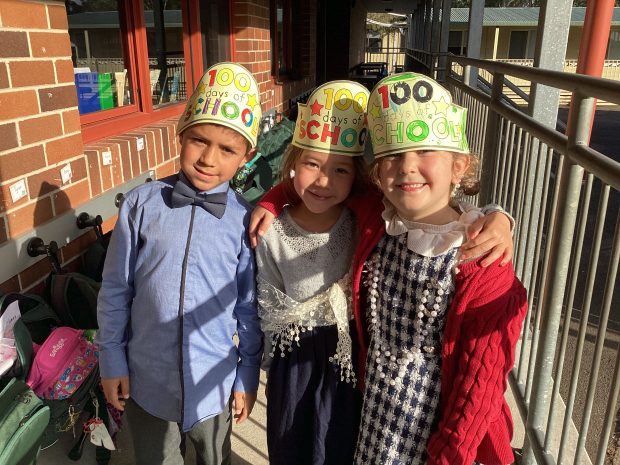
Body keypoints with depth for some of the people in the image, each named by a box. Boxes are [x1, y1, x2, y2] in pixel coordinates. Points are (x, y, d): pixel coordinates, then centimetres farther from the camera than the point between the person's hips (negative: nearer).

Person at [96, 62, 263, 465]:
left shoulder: (246, 221, -14)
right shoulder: (142, 203, -12)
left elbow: (250, 307, -4)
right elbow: (115, 288, -2)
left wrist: (248, 376, 3)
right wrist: (112, 361, 3)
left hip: (213, 382, -1)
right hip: (146, 379, 1)